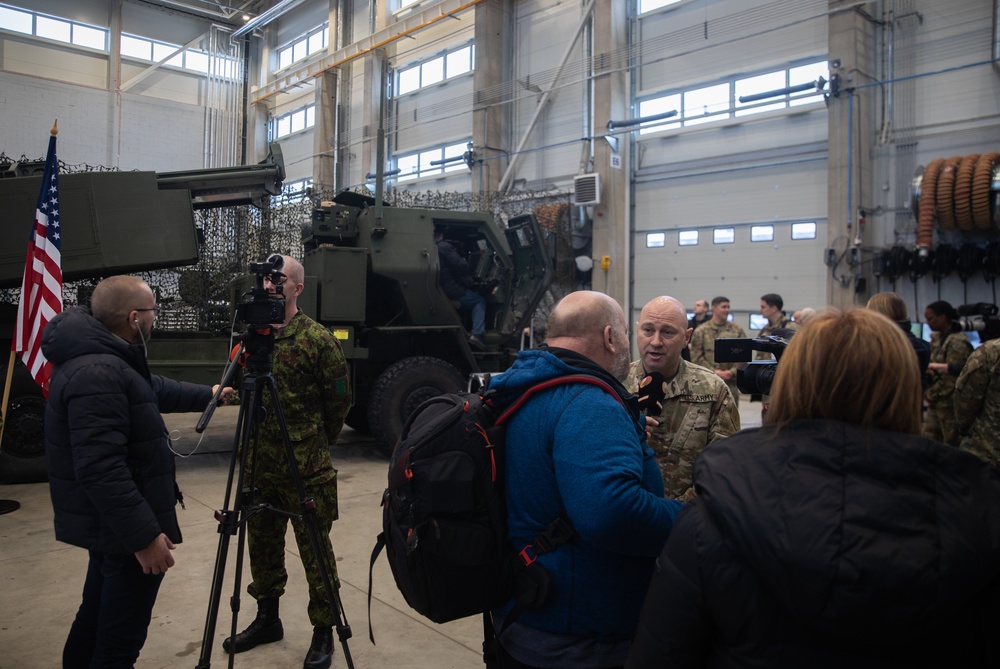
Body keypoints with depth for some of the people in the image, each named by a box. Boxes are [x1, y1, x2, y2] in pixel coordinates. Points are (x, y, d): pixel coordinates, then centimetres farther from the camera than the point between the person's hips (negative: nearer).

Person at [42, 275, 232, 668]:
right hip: (124, 530, -11)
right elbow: (101, 470, -31)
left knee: (97, 620, 24)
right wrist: (144, 535, -27)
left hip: (108, 525, 11)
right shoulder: (98, 374, -26)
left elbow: (153, 389, 26)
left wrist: (209, 395, 37)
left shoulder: (103, 359, 7)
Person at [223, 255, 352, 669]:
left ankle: (324, 632, 20)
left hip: (306, 467, -6)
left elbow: (340, 400, -3)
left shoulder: (318, 339, -9)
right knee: (262, 544, 18)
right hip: (260, 462, 6)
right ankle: (267, 619, 37)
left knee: (315, 550, 4)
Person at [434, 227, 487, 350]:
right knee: (479, 301, 11)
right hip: (452, 292, -8)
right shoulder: (444, 247, -13)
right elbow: (460, 266, -18)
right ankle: (476, 335, -8)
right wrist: (465, 262, 5)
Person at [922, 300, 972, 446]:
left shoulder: (957, 342, -16)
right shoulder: (937, 338, 10)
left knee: (952, 445, 2)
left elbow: (951, 379, -18)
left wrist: (930, 395, -9)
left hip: (949, 404, -8)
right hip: (936, 402, 8)